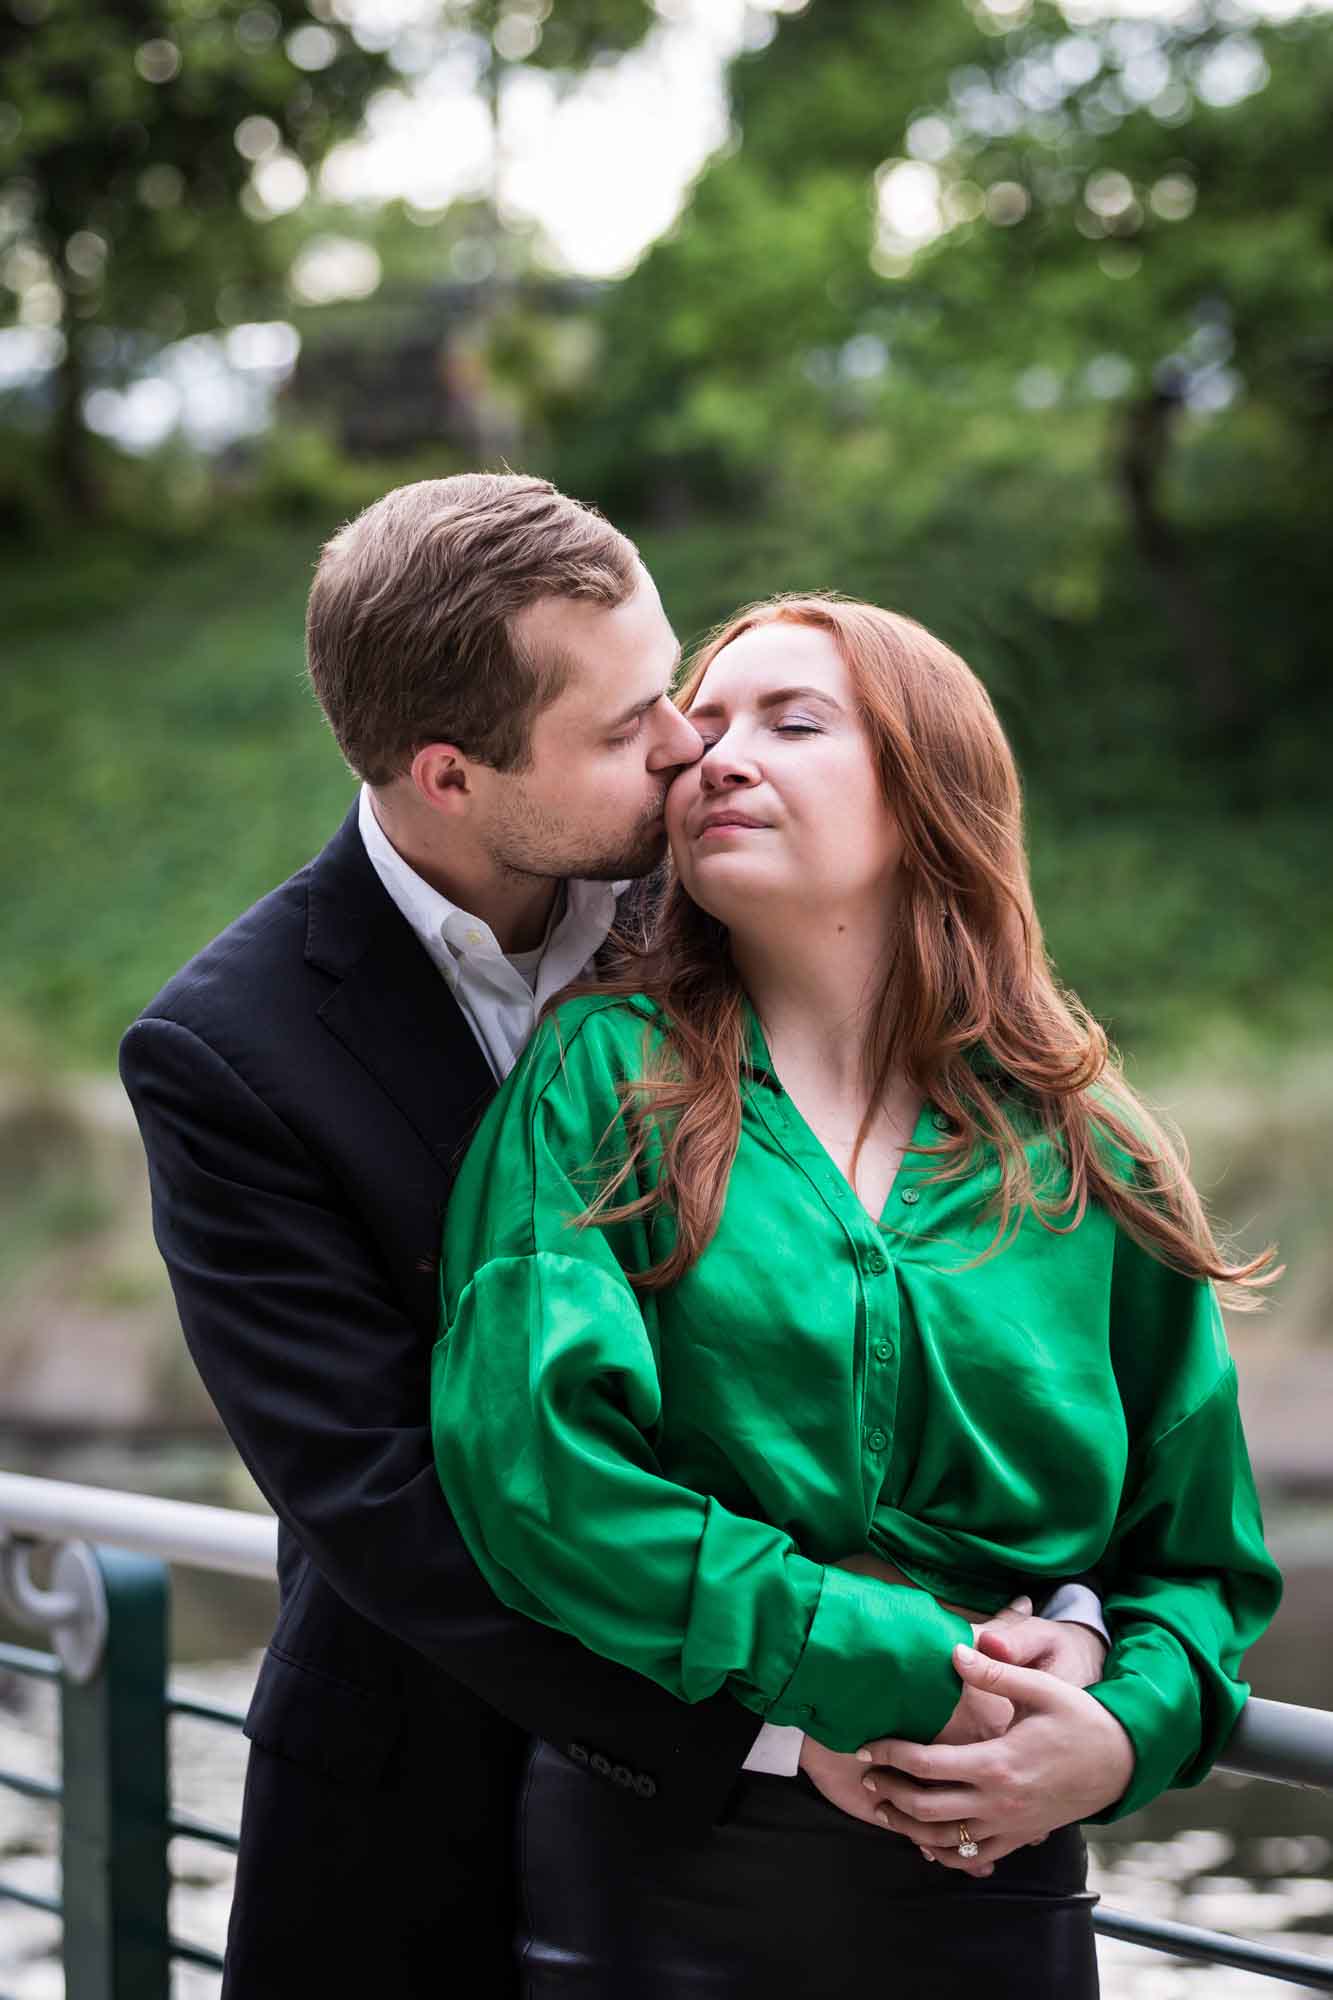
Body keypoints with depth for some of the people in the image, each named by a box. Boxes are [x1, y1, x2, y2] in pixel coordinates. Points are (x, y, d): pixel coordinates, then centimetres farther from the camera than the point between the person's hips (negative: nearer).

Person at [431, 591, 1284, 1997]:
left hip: (988, 1882, 2)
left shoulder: (1089, 1166, 4)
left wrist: (1123, 1732, -12)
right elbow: (532, 1465, -14)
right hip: (653, 1867, -2)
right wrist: (903, 1674, -17)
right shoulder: (600, 1076, -2)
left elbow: (1198, 1558, 10)